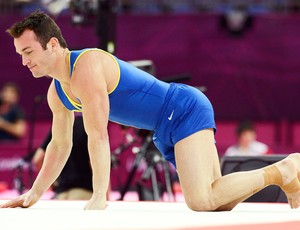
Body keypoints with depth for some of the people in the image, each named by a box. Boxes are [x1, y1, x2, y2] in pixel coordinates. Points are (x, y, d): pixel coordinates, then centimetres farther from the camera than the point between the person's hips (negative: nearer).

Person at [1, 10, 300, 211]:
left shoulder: (86, 67, -22)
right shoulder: (56, 93, 8)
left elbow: (97, 136, -25)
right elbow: (59, 145, 21)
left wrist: (98, 196, -25)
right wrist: (34, 194, 17)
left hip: (186, 111, -9)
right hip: (167, 131, 9)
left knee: (201, 201, -24)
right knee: (216, 201, 7)